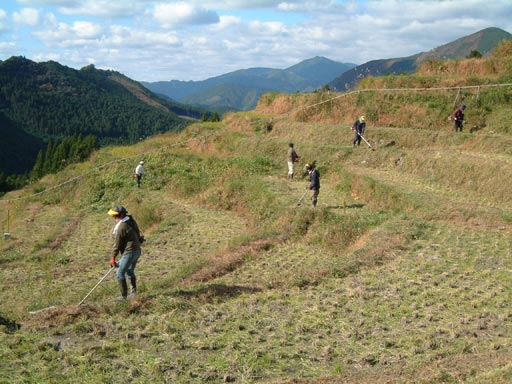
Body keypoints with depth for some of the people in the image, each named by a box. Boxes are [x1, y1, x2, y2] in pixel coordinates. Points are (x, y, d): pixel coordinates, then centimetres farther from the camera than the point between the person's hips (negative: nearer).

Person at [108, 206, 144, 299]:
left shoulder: (121, 227, -19)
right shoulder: (131, 221, 6)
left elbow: (117, 244, -13)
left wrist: (112, 257, -3)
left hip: (129, 252, -9)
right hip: (137, 250, 9)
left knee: (120, 274, 2)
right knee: (130, 271, 25)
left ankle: (124, 296, 5)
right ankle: (134, 292, 33)